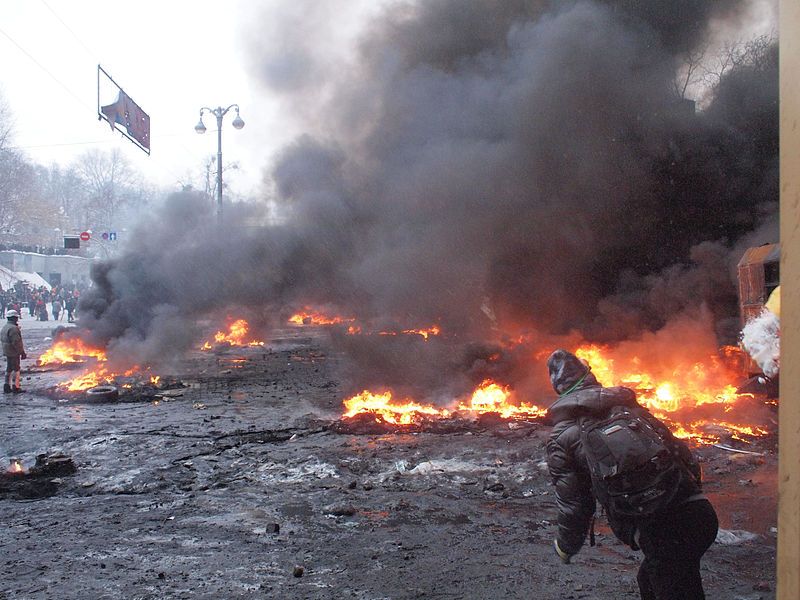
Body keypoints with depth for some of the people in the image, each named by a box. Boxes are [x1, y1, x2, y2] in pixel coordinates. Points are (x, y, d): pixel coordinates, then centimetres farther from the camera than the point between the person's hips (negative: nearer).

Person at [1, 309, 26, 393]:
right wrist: (22, 352, -17)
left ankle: (7, 386, 20)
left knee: (9, 368, 16)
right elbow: (16, 342, -23)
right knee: (16, 369, -1)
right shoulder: (13, 328, -20)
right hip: (14, 353, -9)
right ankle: (15, 387, 1)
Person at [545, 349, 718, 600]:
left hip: (659, 532, -6)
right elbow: (678, 448, 19)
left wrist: (565, 547, 23)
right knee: (649, 580, 28)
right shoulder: (626, 403, 19)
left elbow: (572, 502, 5)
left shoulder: (561, 438, 4)